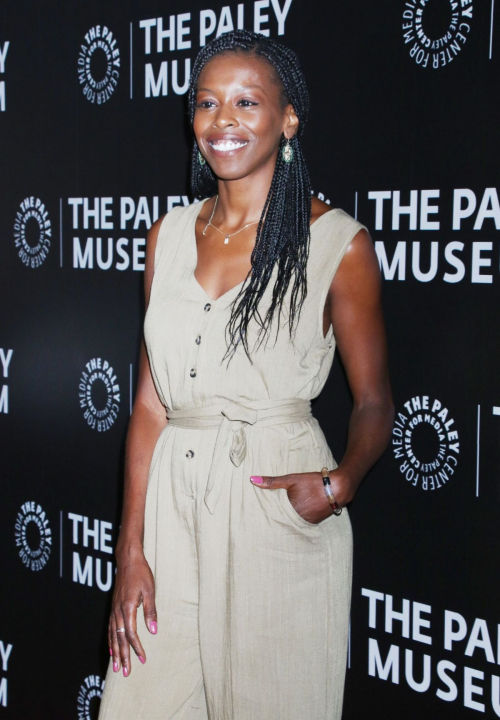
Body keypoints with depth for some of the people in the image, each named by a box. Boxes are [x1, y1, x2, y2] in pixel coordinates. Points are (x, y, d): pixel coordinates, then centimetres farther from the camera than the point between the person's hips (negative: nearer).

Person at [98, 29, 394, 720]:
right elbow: (152, 399, 7)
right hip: (172, 502, 4)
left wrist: (342, 481, -23)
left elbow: (374, 400, -2)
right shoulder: (170, 235, 8)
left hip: (279, 505, -4)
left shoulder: (337, 241, -5)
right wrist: (131, 547, 2)